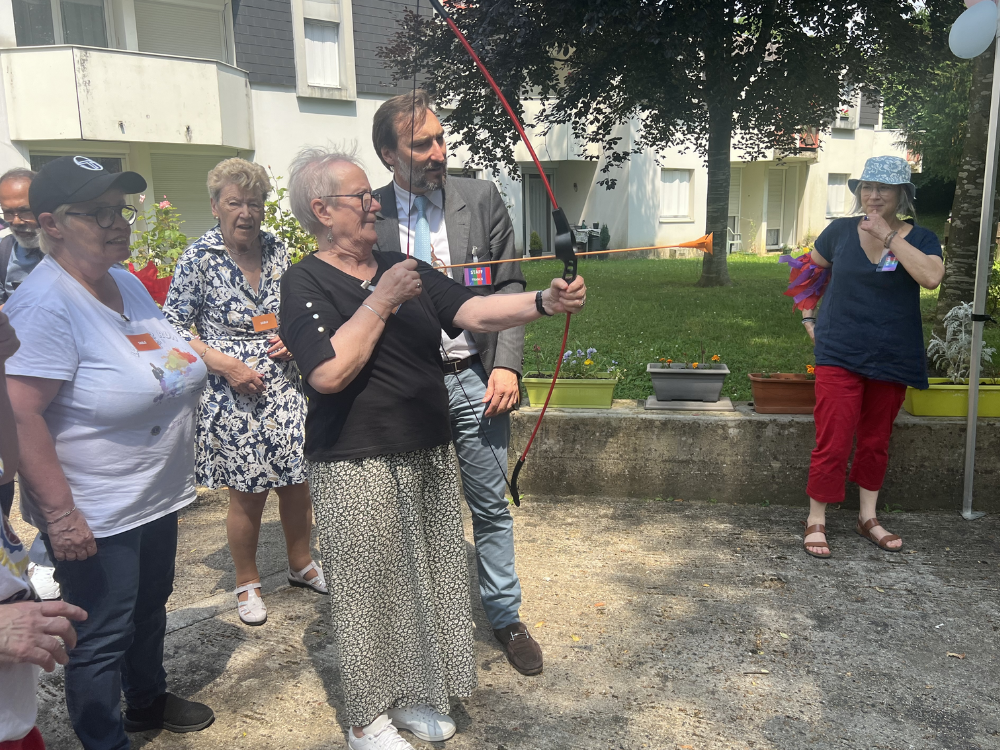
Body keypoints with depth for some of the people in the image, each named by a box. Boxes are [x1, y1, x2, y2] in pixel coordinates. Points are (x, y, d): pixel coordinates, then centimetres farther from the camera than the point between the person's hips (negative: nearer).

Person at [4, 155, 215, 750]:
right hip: (95, 517, -9)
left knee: (151, 608, 25)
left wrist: (179, 469, 20)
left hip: (158, 499, 9)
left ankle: (149, 700, 48)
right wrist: (59, 513, -26)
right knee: (102, 638, 8)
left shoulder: (129, 284, 5)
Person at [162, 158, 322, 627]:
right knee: (247, 495, 5)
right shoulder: (199, 259, -7)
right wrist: (225, 365, -15)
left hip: (287, 391, 4)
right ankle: (247, 583, 27)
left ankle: (300, 564, 36)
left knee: (298, 484, 12)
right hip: (232, 397, -4)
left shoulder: (279, 252, 6)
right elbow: (174, 328, -5)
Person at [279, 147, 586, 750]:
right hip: (357, 467, -6)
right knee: (370, 589, 6)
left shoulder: (402, 268, 9)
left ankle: (411, 696, 36)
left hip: (430, 456, 7)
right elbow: (329, 372, -23)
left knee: (426, 580, 16)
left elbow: (474, 311, -3)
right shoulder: (306, 283, -9)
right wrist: (382, 300, -18)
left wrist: (543, 303, -18)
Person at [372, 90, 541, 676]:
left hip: (473, 380, 0)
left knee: (491, 507, 11)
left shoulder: (481, 198, 0)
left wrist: (506, 365, -11)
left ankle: (505, 617, 30)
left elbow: (509, 288, 0)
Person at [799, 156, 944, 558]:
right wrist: (808, 318, 6)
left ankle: (868, 517, 29)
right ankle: (815, 521, 8)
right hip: (840, 356, -2)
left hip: (892, 360, 2)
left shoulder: (920, 239, -1)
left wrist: (888, 235, -19)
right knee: (832, 444, -6)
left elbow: (931, 277, -22)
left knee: (875, 441, 15)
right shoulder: (841, 231, 0)